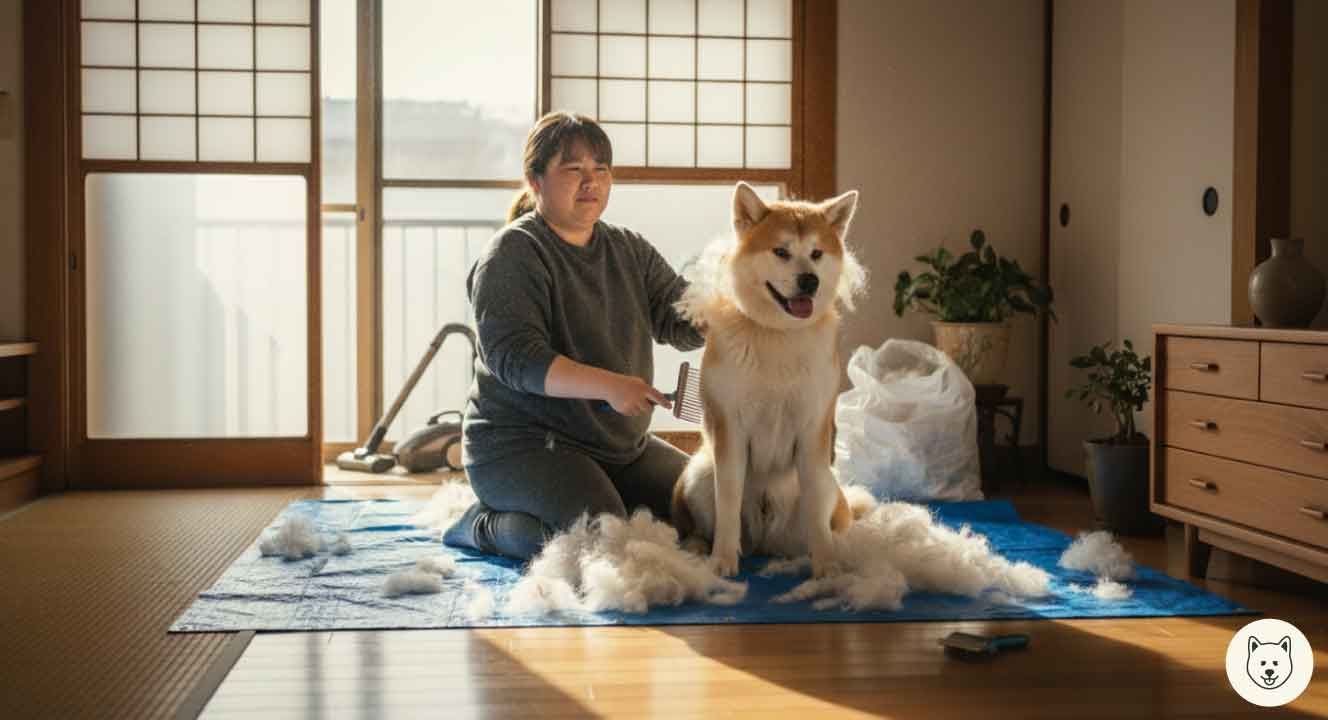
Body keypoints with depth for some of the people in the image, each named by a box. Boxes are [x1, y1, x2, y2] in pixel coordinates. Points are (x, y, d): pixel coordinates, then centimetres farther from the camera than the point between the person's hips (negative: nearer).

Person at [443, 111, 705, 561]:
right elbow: (513, 355, -22)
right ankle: (483, 527, -2)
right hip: (521, 443, -7)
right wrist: (607, 385, -33)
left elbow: (682, 324, 1)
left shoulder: (629, 251, 12)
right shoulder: (513, 254, -10)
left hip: (622, 445, 7)